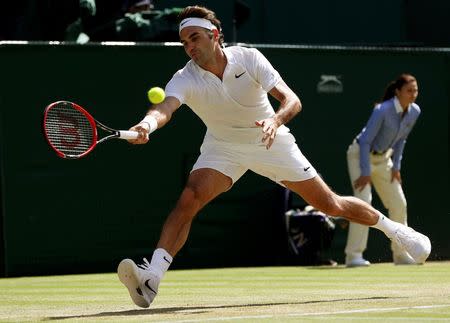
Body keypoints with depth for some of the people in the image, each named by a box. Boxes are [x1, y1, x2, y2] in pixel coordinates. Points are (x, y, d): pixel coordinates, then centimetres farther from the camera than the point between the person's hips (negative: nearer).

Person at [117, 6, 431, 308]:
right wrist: (146, 125, -65)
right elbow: (164, 109, -41)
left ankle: (390, 227, 29)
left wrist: (276, 120, -50)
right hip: (222, 148, 0)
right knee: (189, 199, -26)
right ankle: (150, 279, -33)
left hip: (271, 143, 0)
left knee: (330, 204, 3)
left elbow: (292, 100, -28)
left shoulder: (249, 59, -22)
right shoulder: (185, 80, -21)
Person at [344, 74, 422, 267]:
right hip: (360, 155, -7)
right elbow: (365, 142, -26)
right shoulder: (382, 111, -30)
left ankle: (400, 254, 18)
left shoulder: (414, 112, -9)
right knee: (364, 200, -21)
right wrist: (365, 172, -26)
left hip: (383, 157, 7)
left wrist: (396, 166, 4)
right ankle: (353, 255, -22)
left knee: (399, 204, 5)